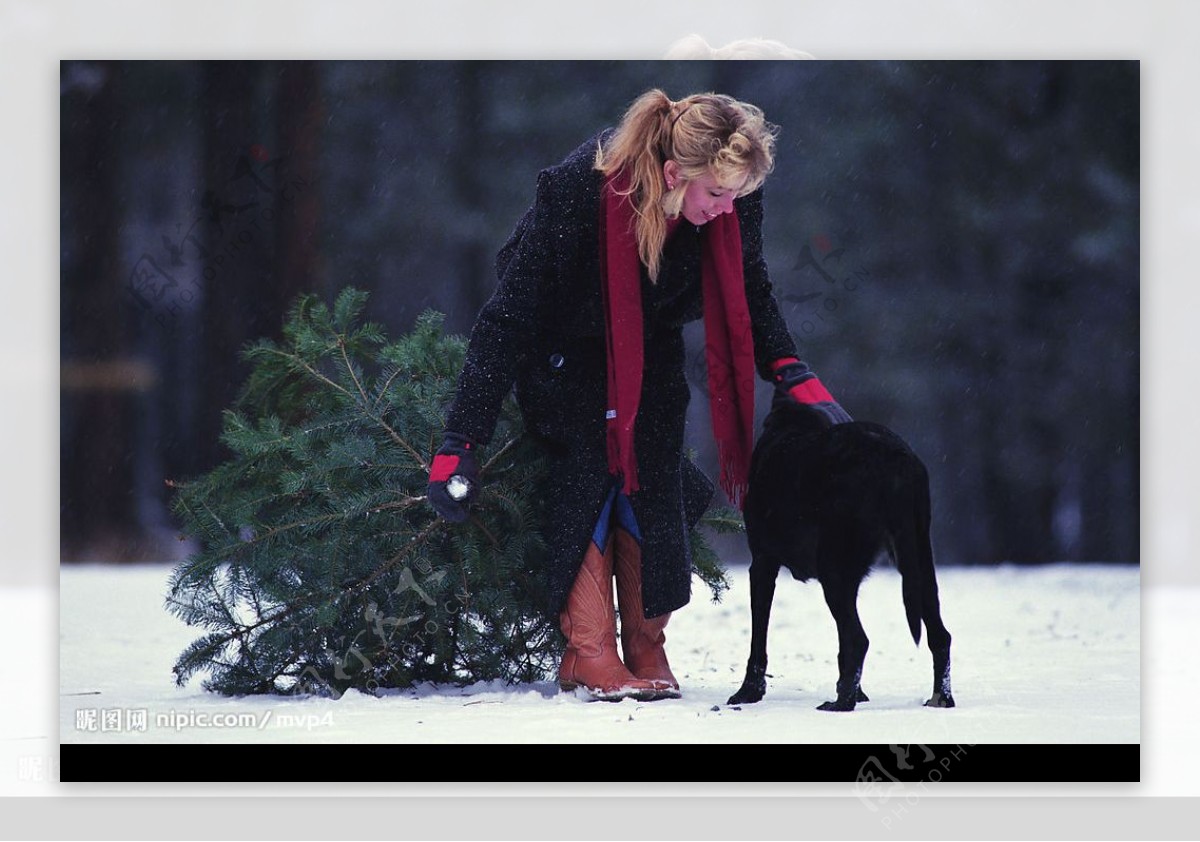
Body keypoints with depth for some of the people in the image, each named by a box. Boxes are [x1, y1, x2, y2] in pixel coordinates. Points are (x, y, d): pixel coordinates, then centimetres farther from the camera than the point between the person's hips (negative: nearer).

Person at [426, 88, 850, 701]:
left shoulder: (734, 202, -27)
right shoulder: (576, 191, -39)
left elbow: (751, 300, -6)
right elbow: (509, 317, -34)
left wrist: (797, 379, -21)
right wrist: (460, 442, -36)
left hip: (651, 352, 4)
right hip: (565, 348, -4)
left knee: (653, 475, -10)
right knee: (588, 467, -19)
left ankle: (646, 649, 0)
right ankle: (588, 655, -15)